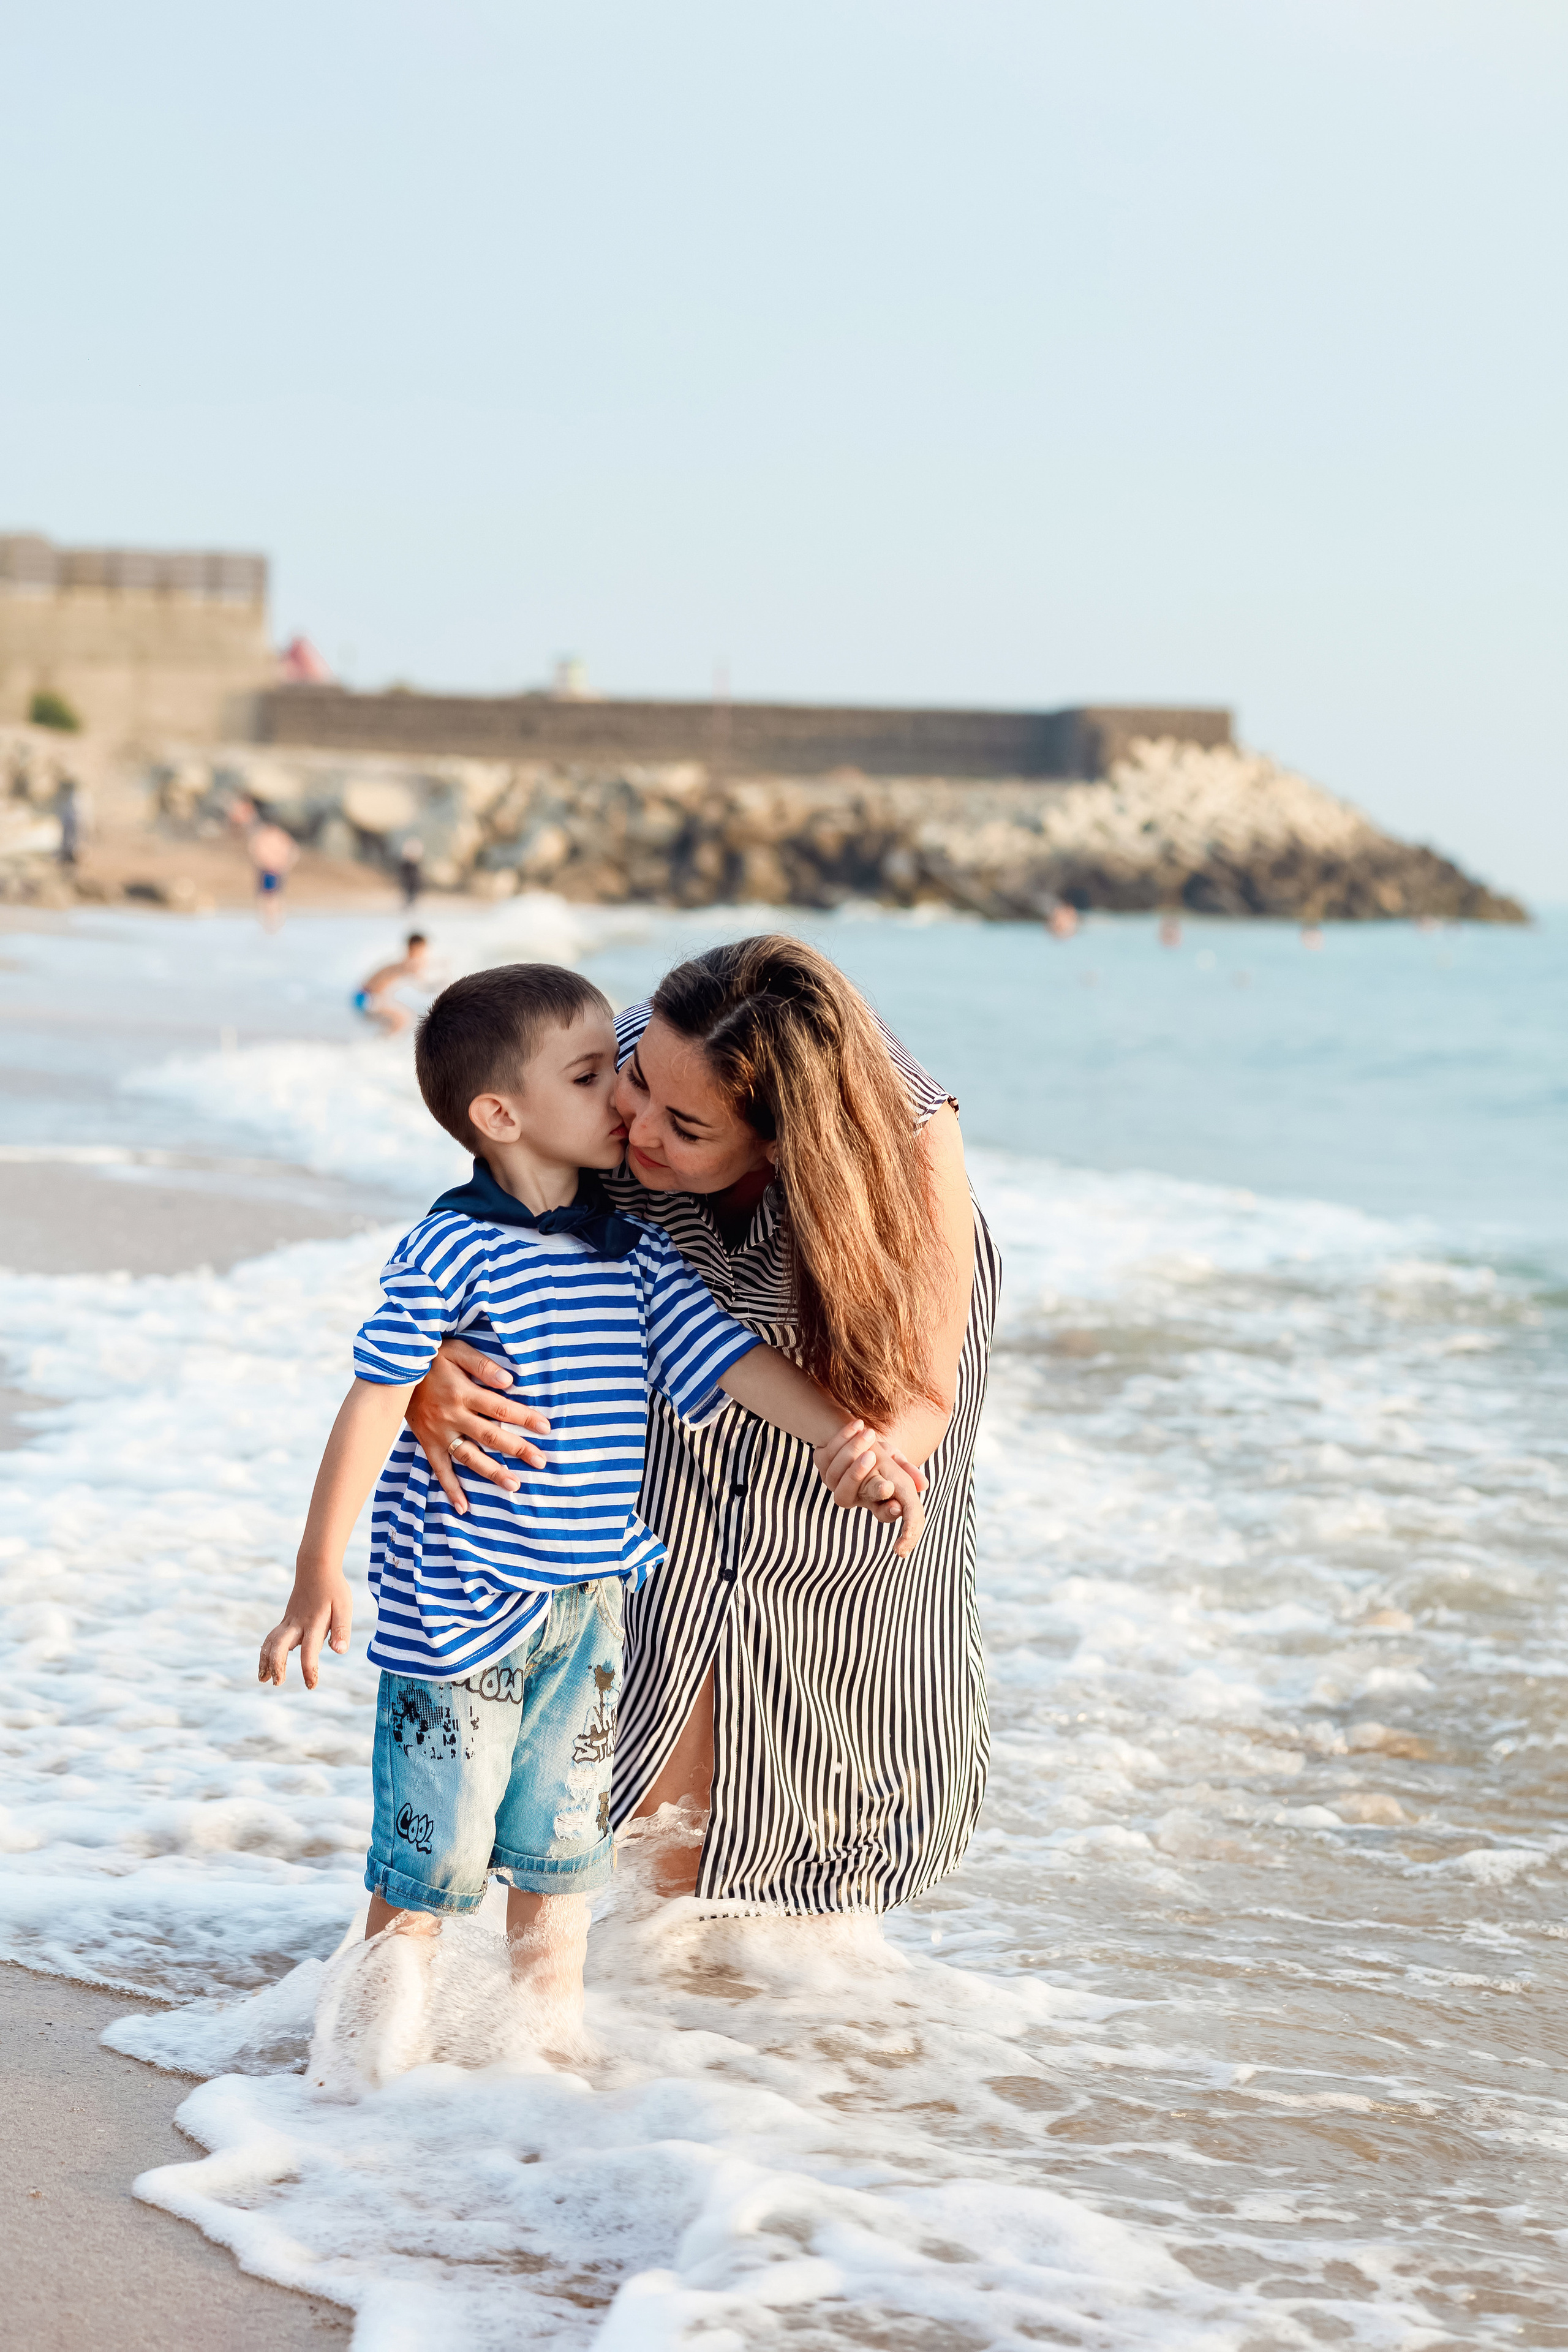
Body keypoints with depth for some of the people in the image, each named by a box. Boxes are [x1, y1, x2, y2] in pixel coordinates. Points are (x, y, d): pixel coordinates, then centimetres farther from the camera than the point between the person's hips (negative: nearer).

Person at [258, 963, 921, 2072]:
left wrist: (855, 1440, -10)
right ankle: (386, 2053, 14)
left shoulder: (637, 1256, 4)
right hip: (458, 1605, -6)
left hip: (588, 1604, 6)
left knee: (561, 1848, 16)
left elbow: (732, 1358, 3)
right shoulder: (450, 1252, -15)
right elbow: (374, 1408, -15)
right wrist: (320, 1572, -17)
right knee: (432, 1854, 1)